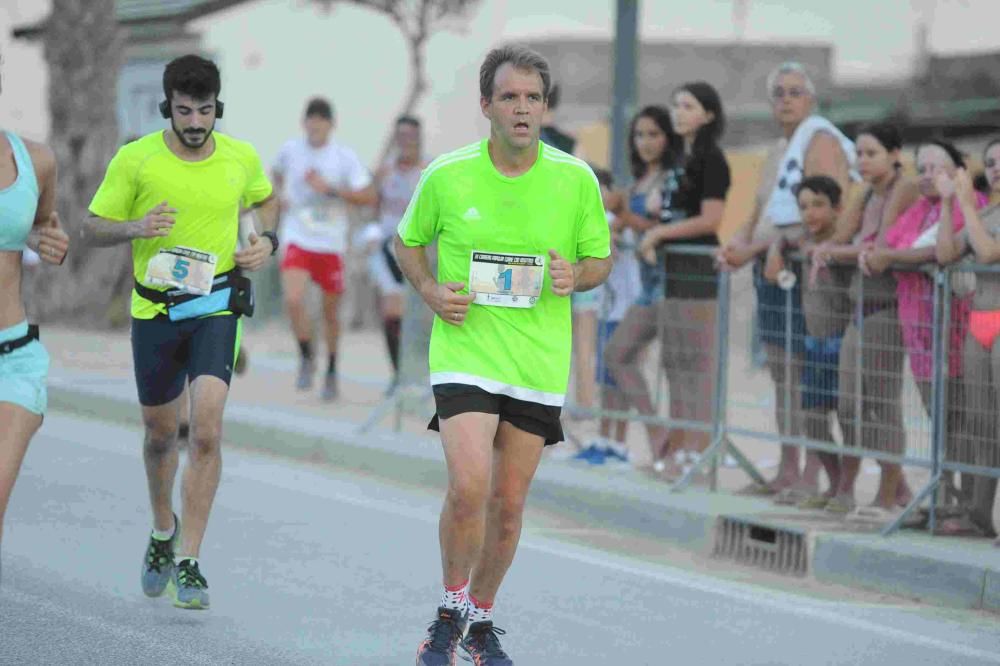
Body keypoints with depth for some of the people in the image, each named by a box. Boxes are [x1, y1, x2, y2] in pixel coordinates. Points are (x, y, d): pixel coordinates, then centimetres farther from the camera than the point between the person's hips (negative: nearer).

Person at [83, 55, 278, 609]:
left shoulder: (241, 158, -1)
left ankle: (188, 563, -13)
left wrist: (266, 241, 1)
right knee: (160, 434, 15)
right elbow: (93, 228, -1)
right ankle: (163, 531, 43)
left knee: (206, 431, -17)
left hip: (217, 308, 0)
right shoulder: (135, 160, -8)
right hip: (154, 310, 1)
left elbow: (265, 199, 21)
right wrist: (135, 228, -22)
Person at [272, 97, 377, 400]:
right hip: (297, 239, 0)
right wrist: (280, 196, 3)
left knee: (330, 309, 10)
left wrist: (331, 189, -19)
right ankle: (306, 358, 2)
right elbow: (277, 172, 23)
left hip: (331, 243, 0)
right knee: (293, 300, -21)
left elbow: (369, 197, -9)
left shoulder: (345, 157, -7)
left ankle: (332, 370, 30)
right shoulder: (290, 149, 0)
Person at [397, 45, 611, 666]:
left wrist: (575, 276, -12)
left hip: (540, 363, 2)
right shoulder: (447, 175, -4)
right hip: (465, 352, -2)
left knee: (509, 504, 9)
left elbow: (601, 258, 10)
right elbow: (409, 242, 13)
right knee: (469, 487, -19)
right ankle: (451, 610, 3)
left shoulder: (576, 179, -1)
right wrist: (430, 289, -6)